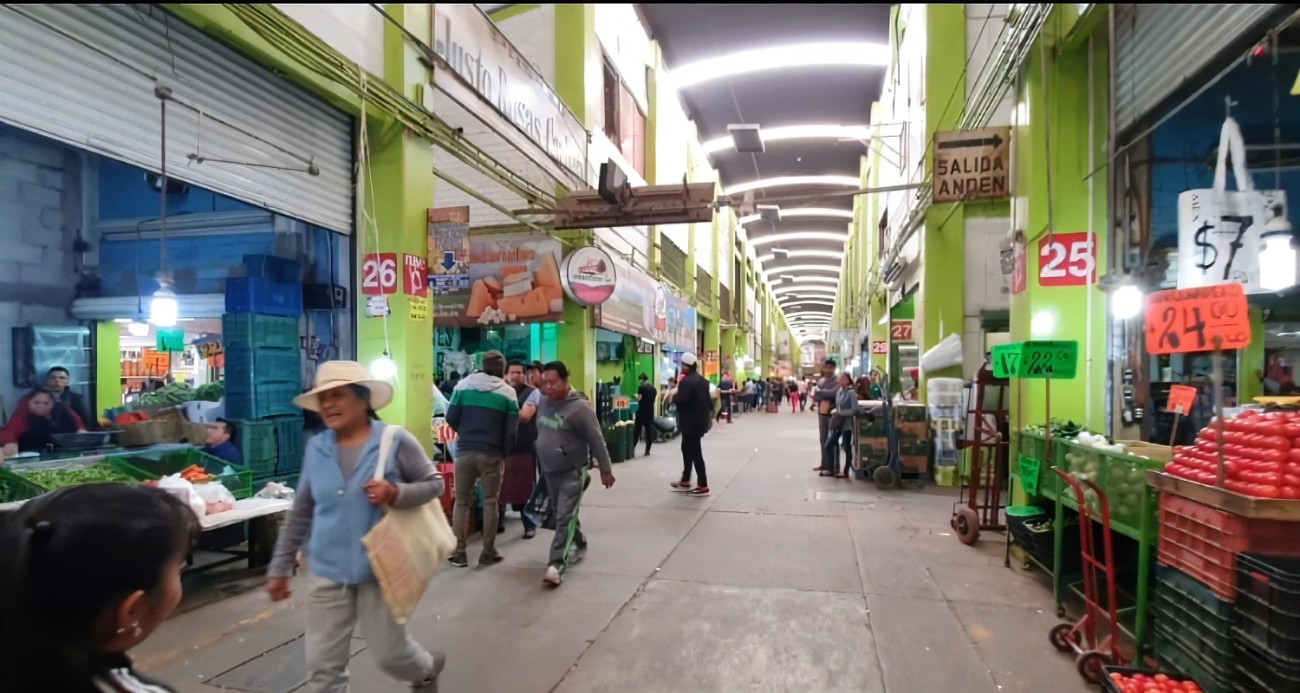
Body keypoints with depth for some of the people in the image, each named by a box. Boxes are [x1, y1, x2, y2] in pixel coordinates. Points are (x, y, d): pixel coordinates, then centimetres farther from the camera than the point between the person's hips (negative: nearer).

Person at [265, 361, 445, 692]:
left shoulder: (395, 441, -12)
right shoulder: (316, 448, 2)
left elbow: (434, 482, -6)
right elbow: (300, 513, 10)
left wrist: (396, 493, -24)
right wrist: (280, 566, 13)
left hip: (380, 569, -4)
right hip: (327, 573, 4)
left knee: (389, 653, 10)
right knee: (322, 666, 8)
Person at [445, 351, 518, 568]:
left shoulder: (463, 385, 1)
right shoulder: (508, 392, -3)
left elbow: (451, 418, 1)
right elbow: (511, 430, -5)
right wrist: (504, 452, 11)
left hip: (465, 451, 2)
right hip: (492, 454, -1)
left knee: (462, 502, 11)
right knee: (490, 502, 10)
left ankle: (459, 552, 12)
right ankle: (488, 552, 14)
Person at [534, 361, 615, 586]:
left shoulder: (579, 407, -20)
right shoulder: (543, 402, 1)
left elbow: (596, 441, -14)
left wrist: (605, 470, -10)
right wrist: (541, 464, 20)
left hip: (573, 472, -7)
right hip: (549, 471, 7)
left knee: (565, 519, -10)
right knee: (562, 515, 19)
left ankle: (556, 565, -11)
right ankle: (579, 545, 40)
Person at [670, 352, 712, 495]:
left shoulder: (686, 381, -19)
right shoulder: (702, 380, 12)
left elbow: (681, 400, -29)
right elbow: (708, 399, 16)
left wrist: (673, 397, -9)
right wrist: (709, 415, 23)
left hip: (690, 422, -10)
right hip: (700, 420, 10)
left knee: (695, 453, -5)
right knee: (687, 449, 20)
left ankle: (703, 486, -1)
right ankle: (685, 480, 29)